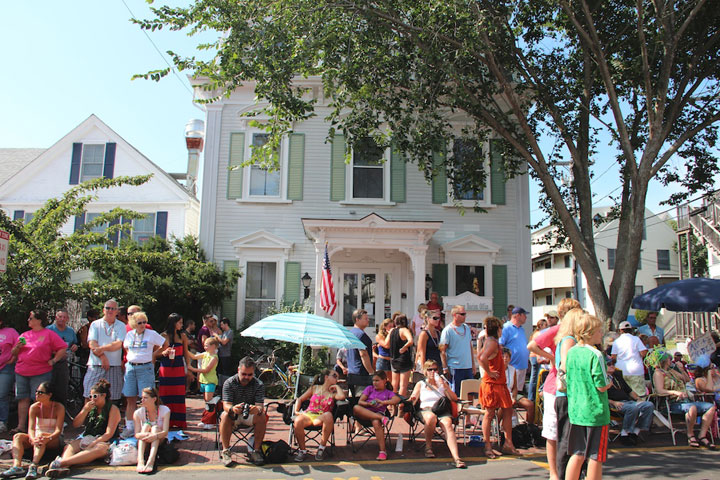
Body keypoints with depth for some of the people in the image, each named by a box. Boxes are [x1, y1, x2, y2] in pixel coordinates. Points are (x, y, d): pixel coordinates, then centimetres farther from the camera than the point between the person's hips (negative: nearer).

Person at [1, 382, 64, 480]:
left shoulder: (59, 407, -10)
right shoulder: (34, 407, -2)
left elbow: (58, 430, -18)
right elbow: (31, 428, -14)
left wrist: (48, 438, -39)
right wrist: (33, 439, -37)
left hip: (55, 440, -4)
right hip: (37, 438, 4)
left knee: (41, 435, -34)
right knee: (18, 436, -21)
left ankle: (33, 466, -52)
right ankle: (17, 466, -40)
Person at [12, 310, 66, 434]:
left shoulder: (49, 334, 0)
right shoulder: (24, 335, 15)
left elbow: (62, 348, -2)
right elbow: (13, 353, 20)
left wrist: (53, 360, -7)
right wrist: (18, 347, 0)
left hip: (41, 373, -5)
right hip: (21, 373, 5)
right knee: (23, 399, 6)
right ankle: (21, 427, 12)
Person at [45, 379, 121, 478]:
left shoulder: (113, 410, 0)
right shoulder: (90, 407, 17)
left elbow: (109, 434, -9)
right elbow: (75, 424, 14)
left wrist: (92, 444, -21)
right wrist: (85, 410, 0)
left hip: (104, 442, -5)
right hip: (86, 438, 5)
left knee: (99, 449, -39)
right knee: (69, 447, -26)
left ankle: (61, 462, -51)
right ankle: (64, 467, -55)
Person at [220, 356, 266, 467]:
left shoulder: (259, 385, -9)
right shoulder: (229, 383, -11)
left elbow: (260, 406, -20)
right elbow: (226, 405, -21)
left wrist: (257, 409, -46)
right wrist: (232, 409, -47)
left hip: (250, 416, 1)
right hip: (233, 415, -1)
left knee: (262, 417, -29)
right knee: (225, 415, -32)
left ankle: (256, 450, -18)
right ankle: (225, 451, -24)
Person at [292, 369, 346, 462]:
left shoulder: (333, 393, 14)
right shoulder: (315, 388, 17)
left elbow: (342, 396, -10)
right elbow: (300, 399, 17)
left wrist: (336, 386, 7)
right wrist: (296, 411, -1)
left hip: (321, 418, 0)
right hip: (308, 414, 0)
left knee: (328, 415, -37)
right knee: (298, 420, -36)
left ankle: (322, 448, -20)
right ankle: (302, 450, -13)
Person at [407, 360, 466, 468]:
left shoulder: (442, 383, 24)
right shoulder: (420, 384, 21)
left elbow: (455, 399, 12)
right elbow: (412, 400, 10)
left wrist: (445, 387, -1)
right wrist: (412, 400, -15)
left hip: (442, 410, 1)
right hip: (426, 409, -1)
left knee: (447, 423, -34)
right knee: (431, 417, -38)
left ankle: (456, 457, -47)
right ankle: (428, 447, -16)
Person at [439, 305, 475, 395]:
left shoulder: (467, 328, 11)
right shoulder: (447, 330, -8)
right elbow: (442, 351, -9)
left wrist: (473, 364, 14)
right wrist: (445, 368, -12)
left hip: (468, 367, 6)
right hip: (455, 368, -6)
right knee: (455, 395, 1)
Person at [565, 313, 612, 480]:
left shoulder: (571, 352, 6)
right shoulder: (595, 354, -15)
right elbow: (601, 386, -17)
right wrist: (609, 383, 5)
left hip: (575, 411, 6)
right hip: (595, 411, -6)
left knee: (577, 455, 14)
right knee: (595, 457, 6)